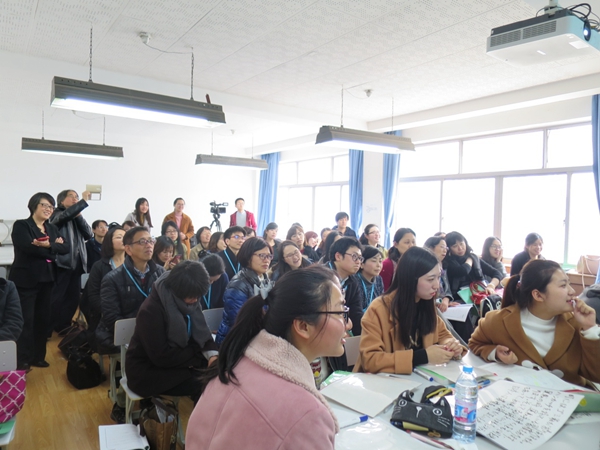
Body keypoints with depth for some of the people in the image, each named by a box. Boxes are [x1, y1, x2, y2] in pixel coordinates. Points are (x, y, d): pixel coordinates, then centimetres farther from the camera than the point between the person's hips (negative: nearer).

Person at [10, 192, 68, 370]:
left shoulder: (52, 228, 14)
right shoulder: (21, 225, -4)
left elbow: (65, 248, 1)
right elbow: (29, 247, -21)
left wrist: (49, 245, -16)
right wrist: (54, 246, -12)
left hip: (46, 280, 6)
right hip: (26, 280, -6)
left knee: (43, 319, 10)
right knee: (26, 320, -2)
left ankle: (38, 356, 21)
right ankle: (23, 360, 7)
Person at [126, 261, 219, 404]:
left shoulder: (188, 301, -3)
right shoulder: (151, 310, -26)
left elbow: (202, 332, 0)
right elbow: (161, 357, -25)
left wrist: (212, 354, -19)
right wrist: (199, 354, -19)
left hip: (175, 362, 7)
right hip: (146, 371, -7)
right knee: (204, 385, -21)